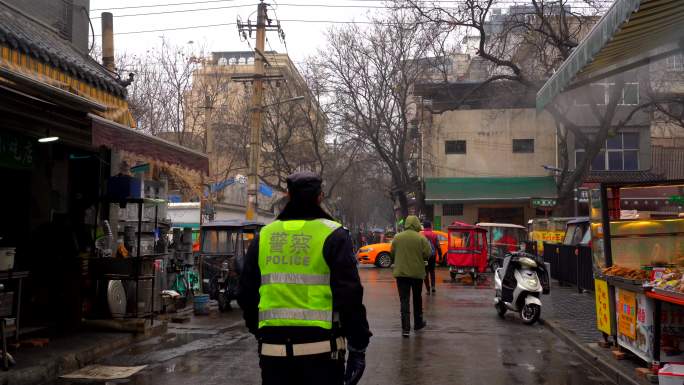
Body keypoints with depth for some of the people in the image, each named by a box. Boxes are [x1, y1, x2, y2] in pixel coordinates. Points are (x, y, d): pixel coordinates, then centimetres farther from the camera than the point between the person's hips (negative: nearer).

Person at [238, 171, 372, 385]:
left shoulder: (264, 235, 8)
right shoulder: (332, 235, -5)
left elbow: (246, 293, 13)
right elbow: (349, 295, -10)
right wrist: (357, 347, -3)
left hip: (273, 348, 4)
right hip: (320, 348, -3)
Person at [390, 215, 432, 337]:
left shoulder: (397, 237, -3)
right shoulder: (421, 238, -9)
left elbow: (392, 254, 3)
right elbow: (427, 254, -9)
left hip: (401, 272, 0)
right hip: (417, 272, 0)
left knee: (404, 300, 0)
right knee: (417, 298, 19)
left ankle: (405, 328, -9)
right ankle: (418, 323, 31)